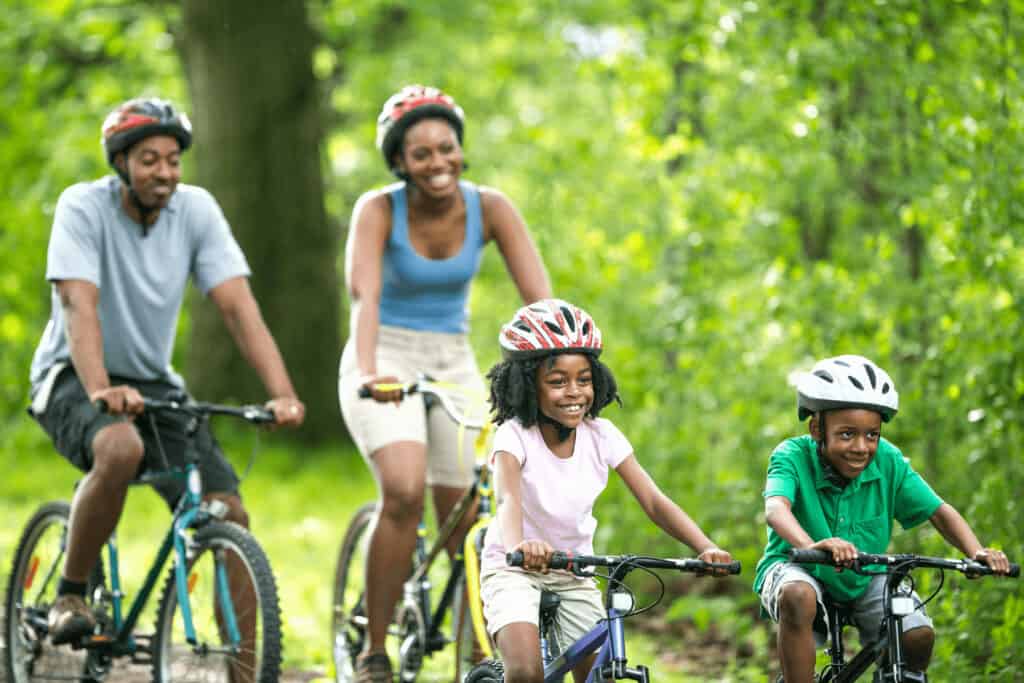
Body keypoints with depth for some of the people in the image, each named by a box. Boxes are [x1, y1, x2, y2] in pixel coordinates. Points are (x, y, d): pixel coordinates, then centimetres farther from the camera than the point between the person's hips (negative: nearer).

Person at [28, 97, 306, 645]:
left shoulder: (196, 210, -6)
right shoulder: (84, 206, -16)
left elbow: (238, 305, -13)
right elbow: (79, 305, -28)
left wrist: (281, 394, -28)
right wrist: (101, 390, -46)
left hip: (154, 383, 4)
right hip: (72, 379, -4)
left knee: (228, 516, -13)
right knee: (121, 448, -38)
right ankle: (70, 595, -18)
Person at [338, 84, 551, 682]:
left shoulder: (489, 208, -9)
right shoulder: (379, 210, -16)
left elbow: (540, 296, -17)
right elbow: (364, 295, -31)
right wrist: (368, 372, -49)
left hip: (453, 363, 4)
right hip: (388, 361, -4)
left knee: (470, 524, -1)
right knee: (404, 491, -27)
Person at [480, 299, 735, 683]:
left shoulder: (602, 436, -10)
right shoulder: (515, 436, -21)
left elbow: (654, 502, -17)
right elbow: (509, 499, -40)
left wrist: (706, 547, -35)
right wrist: (519, 546, -64)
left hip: (575, 574, 4)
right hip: (515, 569, -4)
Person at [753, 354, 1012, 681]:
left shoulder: (888, 461, -15)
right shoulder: (793, 456, -24)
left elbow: (939, 511, -13)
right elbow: (776, 509, -42)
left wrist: (977, 552, -34)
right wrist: (811, 545, -65)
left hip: (864, 579, 3)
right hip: (797, 567, -3)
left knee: (918, 636, -19)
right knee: (798, 597, -38)